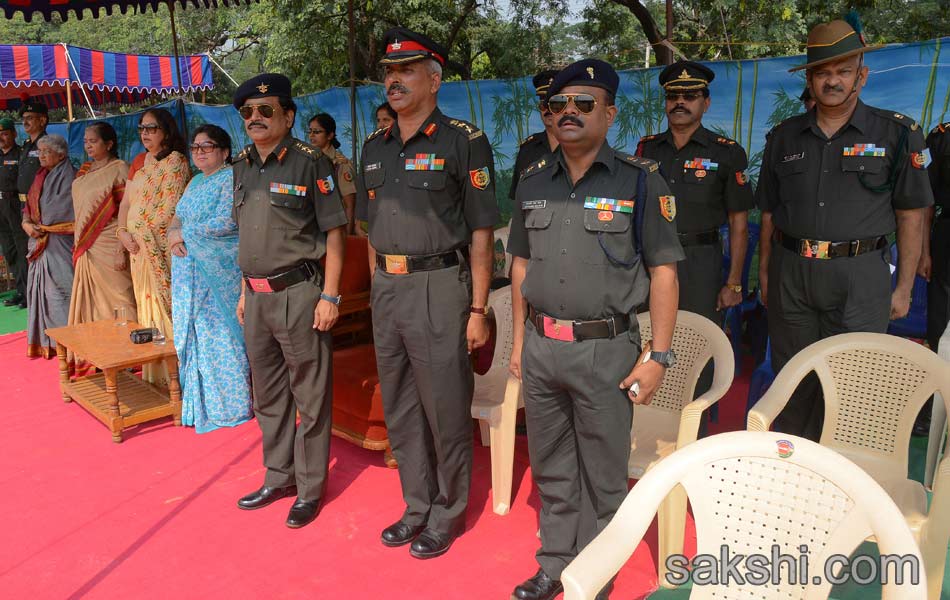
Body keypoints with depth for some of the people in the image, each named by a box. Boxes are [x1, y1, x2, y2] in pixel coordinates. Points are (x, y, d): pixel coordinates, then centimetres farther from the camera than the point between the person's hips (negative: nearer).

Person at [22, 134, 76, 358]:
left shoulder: (68, 176, -7)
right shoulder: (40, 177, 18)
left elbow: (62, 209, -15)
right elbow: (30, 204, 15)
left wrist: (39, 225, -9)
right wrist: (26, 223, -3)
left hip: (58, 242, -8)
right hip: (39, 241, 8)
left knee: (58, 288, -9)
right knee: (40, 288, 10)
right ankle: (44, 340, 18)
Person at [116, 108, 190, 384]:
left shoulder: (176, 161, -6)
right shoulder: (139, 161, 16)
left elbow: (171, 207, -14)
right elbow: (126, 202, 16)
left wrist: (141, 234, -12)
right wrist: (123, 232, 1)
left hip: (163, 247, -7)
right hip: (139, 247, 7)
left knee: (165, 301, -6)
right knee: (146, 302, 9)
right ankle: (151, 369, 16)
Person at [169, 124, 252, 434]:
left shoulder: (232, 178, -7)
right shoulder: (195, 182, 18)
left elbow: (226, 222, -19)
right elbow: (177, 218, 16)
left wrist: (186, 232, -11)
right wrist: (174, 236, -6)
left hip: (218, 272, -8)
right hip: (190, 272, 8)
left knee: (220, 333, -2)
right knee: (192, 332, 11)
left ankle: (230, 404, 9)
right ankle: (200, 399, 22)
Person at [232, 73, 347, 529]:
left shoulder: (310, 163, -9)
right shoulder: (243, 166, 12)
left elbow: (333, 232, -10)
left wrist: (330, 296, -15)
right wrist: (245, 291, 15)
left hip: (298, 293, -7)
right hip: (256, 296, 7)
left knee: (309, 396, 4)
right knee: (268, 394, 17)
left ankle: (310, 488, 18)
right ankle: (279, 476, 33)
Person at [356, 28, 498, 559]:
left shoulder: (463, 142, -7)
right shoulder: (376, 146, 12)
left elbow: (481, 233, -9)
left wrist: (478, 310, -12)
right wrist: (378, 290, 13)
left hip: (438, 287, -6)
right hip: (386, 289, 7)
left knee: (446, 411, 4)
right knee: (400, 410, 15)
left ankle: (447, 515, 24)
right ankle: (417, 507, 33)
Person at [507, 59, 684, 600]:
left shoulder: (640, 181, -5)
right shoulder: (534, 182, 8)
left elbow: (664, 272, -6)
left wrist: (658, 357, -11)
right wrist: (520, 341, 11)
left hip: (606, 350, -4)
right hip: (540, 347, 4)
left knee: (603, 476, 9)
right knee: (552, 469, 17)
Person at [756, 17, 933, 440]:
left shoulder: (897, 134, 2)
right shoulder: (784, 137, 10)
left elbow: (911, 216, 2)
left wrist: (904, 288, -1)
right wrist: (764, 273, 10)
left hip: (859, 277, -2)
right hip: (790, 273, 3)